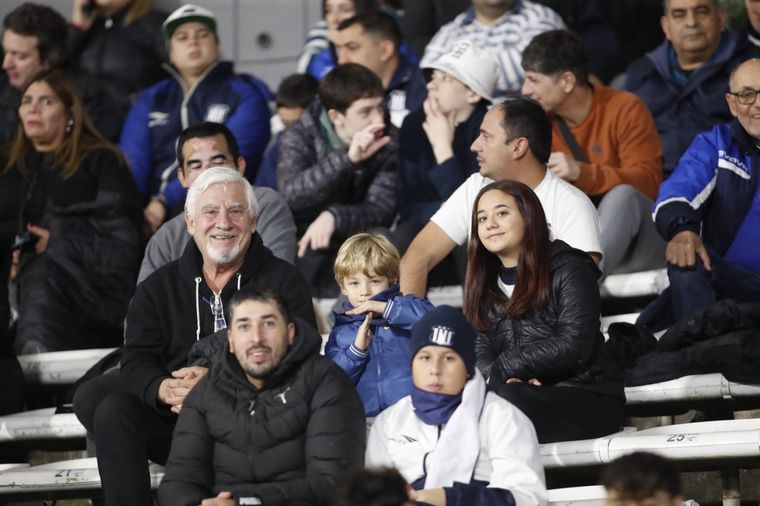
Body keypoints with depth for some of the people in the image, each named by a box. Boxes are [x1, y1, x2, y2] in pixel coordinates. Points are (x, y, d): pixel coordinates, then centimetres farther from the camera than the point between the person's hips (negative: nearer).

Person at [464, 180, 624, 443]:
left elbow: (572, 345, -13)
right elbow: (479, 347, 6)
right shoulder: (485, 283, 19)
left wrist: (502, 370, -12)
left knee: (505, 402, -36)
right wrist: (503, 379, -18)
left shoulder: (569, 270, -1)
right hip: (524, 392, 5)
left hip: (588, 399, -5)